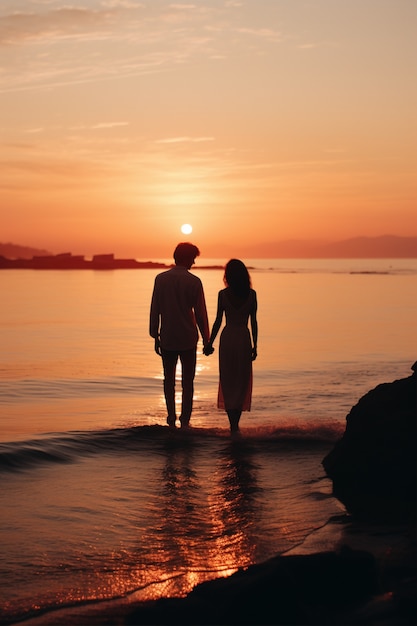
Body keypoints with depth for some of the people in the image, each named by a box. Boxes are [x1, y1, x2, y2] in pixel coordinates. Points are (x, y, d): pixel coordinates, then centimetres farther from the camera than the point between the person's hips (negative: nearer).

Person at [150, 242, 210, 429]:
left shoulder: (161, 279, -2)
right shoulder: (194, 281, -8)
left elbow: (155, 310, 0)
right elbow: (200, 312, -5)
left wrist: (155, 336, 9)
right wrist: (206, 338, 5)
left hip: (167, 338, 2)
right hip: (188, 338, -2)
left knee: (169, 379, 14)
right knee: (187, 381, 6)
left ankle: (171, 418, 11)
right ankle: (184, 421, 4)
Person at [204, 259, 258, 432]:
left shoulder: (223, 294, -6)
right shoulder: (251, 294, -4)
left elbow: (218, 321, -4)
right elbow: (254, 321, -2)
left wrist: (210, 343, 5)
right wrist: (255, 345, 6)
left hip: (227, 338, 0)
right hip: (244, 338, 0)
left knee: (227, 381, 10)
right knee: (242, 381, 9)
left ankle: (233, 423, 7)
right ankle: (235, 422, 4)